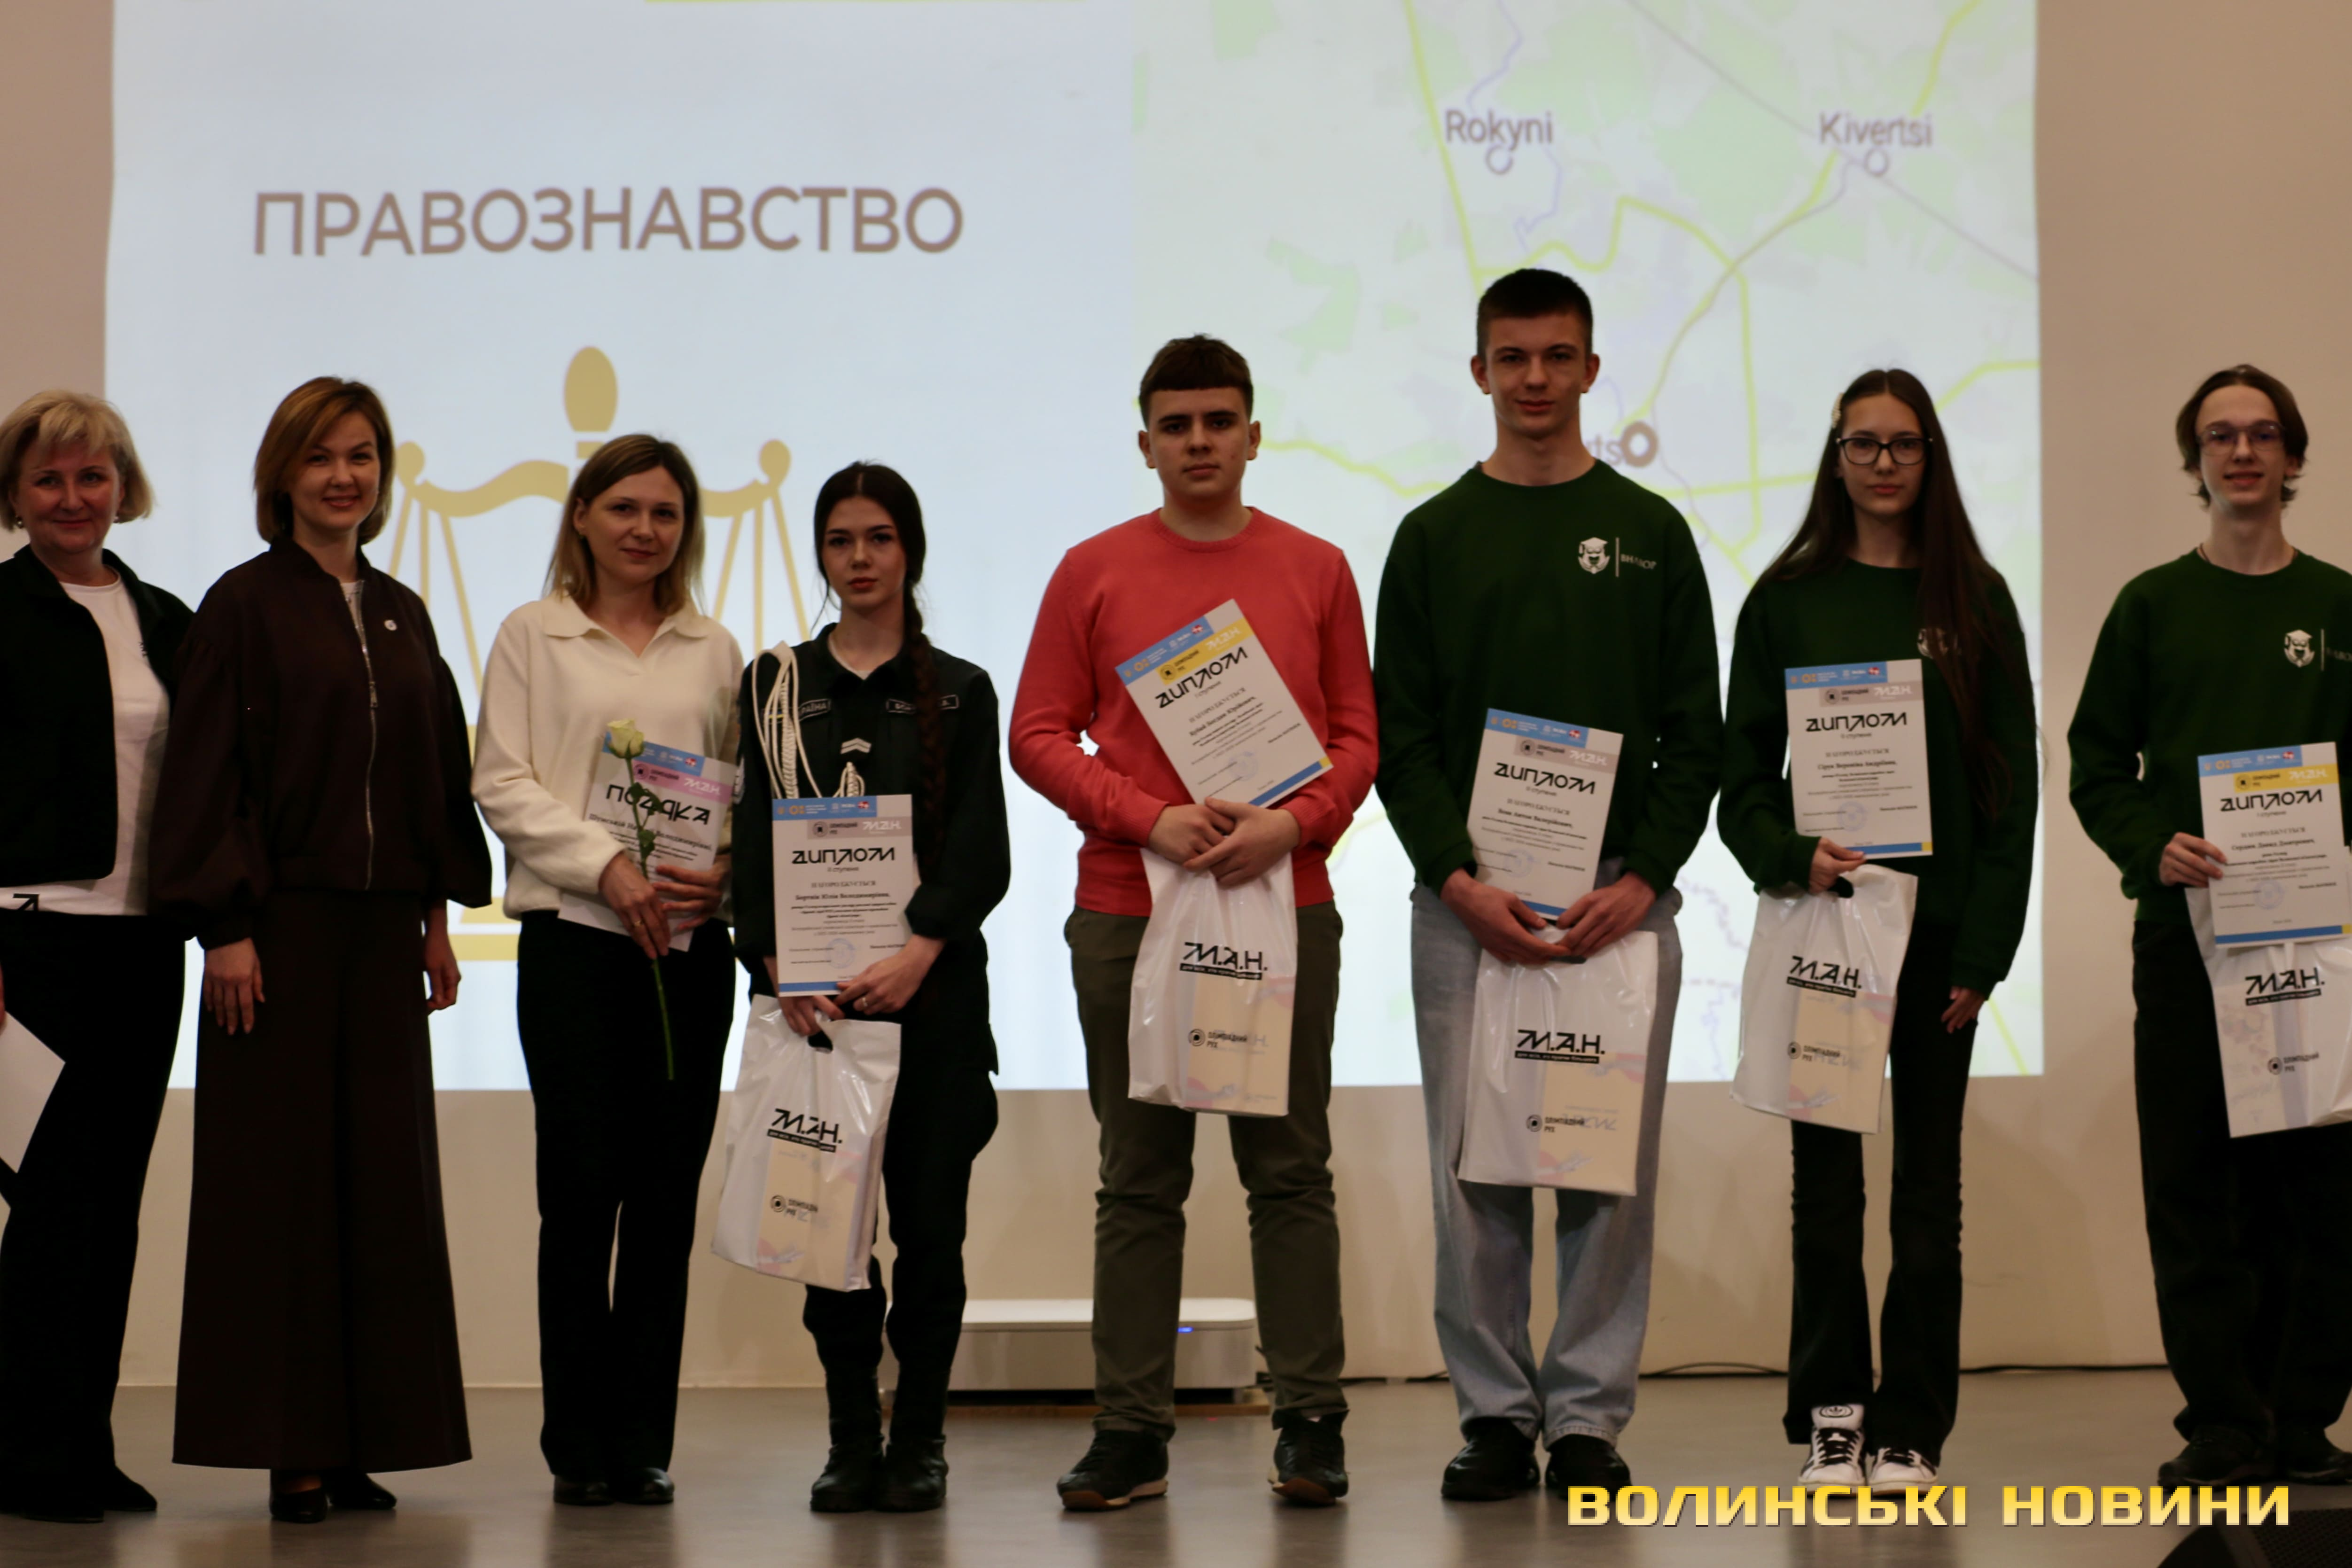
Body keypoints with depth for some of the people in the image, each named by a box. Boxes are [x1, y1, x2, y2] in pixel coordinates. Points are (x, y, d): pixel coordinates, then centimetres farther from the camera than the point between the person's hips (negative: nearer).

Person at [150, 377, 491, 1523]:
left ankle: (363, 1441, 11)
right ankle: (289, 1448, 3)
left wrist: (438, 913, 11)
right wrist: (225, 926, -14)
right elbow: (208, 773, -8)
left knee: (382, 1174, 4)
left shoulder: (401, 615, 14)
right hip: (280, 924, -5)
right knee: (280, 1173, -2)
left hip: (381, 926, 5)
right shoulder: (244, 607, -3)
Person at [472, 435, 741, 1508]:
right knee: (583, 1185, -7)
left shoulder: (713, 651, 16)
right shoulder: (532, 636, 8)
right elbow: (503, 785, 0)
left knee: (667, 1190, 1)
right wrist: (608, 867, -12)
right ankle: (580, 1442, 2)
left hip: (692, 939, 3)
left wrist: (723, 870, -7)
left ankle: (643, 1441, 7)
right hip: (573, 934, -2)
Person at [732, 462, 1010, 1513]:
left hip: (932, 985, -1)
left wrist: (917, 954, -16)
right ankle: (851, 1441, 7)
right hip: (813, 993, 1)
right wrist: (777, 964, -12)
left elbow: (981, 849, -1)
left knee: (928, 1211, -2)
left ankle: (919, 1437, 8)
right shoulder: (774, 687, 11)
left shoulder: (960, 694, 8)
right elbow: (750, 838, 4)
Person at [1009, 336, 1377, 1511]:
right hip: (1127, 913, 0)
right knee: (1138, 1180, 4)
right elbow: (1039, 734, 3)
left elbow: (1358, 735, 7)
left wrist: (1292, 823, -11)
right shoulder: (1094, 573, 5)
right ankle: (1131, 1429, 8)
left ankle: (1309, 1422, 7)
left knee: (1290, 1171, 2)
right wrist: (1151, 819, -11)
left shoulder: (1316, 570, 7)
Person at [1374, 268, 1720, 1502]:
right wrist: (1458, 878, -10)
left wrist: (1645, 877, -8)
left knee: (1611, 1167, 1)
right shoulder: (1434, 538, 8)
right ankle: (1495, 1412, 10)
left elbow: (1694, 734, 5)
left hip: (1621, 900, 0)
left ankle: (1588, 1413, 9)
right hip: (1466, 900, 0)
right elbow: (1400, 736, 3)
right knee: (1474, 1165, 1)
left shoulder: (1650, 534, 9)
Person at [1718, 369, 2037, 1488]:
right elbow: (1742, 769, 4)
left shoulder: (1974, 602, 6)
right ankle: (1830, 1416, 9)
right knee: (1826, 1182, 1)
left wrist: (1985, 945, -4)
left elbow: (2012, 782, 4)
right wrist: (1792, 856, -16)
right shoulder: (1789, 597, 6)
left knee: (1928, 1180, 3)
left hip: (1938, 930, 0)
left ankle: (1909, 1427, 9)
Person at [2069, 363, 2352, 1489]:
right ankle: (2224, 1427, 4)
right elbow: (2097, 770, 6)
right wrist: (2154, 848, -13)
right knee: (2195, 1180, -2)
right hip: (2186, 929, -1)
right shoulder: (2154, 605, 8)